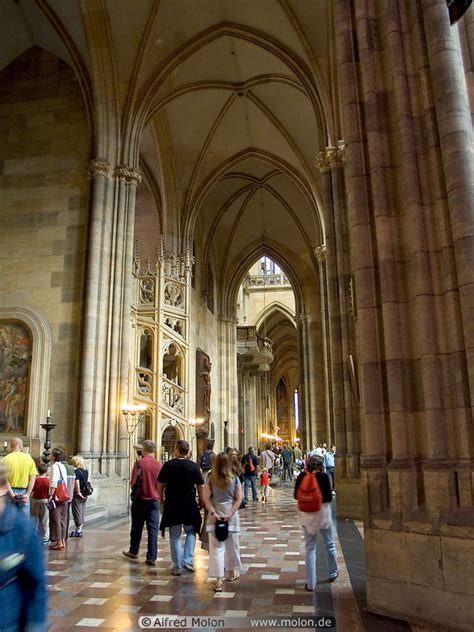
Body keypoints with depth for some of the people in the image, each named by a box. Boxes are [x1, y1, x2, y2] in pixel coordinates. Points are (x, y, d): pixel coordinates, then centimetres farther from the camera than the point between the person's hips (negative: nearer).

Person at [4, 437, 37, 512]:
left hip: (11, 491, -1)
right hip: (24, 492, 1)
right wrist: (28, 494, -2)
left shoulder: (6, 459, -7)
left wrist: (11, 494, -12)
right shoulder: (29, 458, 0)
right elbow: (33, 478, -3)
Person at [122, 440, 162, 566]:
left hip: (140, 500, -1)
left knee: (137, 527, 16)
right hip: (154, 500, 1)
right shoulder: (159, 465, -3)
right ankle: (151, 558, 0)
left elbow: (133, 483, -12)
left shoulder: (139, 463, -12)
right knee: (153, 529, 2)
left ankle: (133, 551, 32)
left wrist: (134, 488, 10)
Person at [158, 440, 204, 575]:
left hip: (172, 504, 0)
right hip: (189, 504, 0)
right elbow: (200, 486, -2)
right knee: (191, 532, 20)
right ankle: (188, 560, 10)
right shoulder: (194, 466, -5)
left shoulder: (168, 465, -5)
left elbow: (160, 484, 1)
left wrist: (161, 499, 15)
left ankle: (177, 567, 14)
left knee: (175, 536, 10)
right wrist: (202, 502, 10)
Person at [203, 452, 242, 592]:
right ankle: (231, 572, 33)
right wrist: (230, 514, -7)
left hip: (215, 516, -1)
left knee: (216, 547, 1)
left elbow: (206, 499, -6)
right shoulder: (234, 479, 0)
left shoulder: (210, 479, -1)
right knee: (232, 545, 17)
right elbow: (238, 499, -4)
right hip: (231, 516, 1)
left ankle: (219, 579, -5)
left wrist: (213, 513, -8)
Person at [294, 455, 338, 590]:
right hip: (323, 514, -1)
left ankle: (311, 583, 10)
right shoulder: (323, 476, -13)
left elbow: (296, 495, -1)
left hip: (307, 515, 2)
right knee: (329, 545, 21)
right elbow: (329, 497, -13)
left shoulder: (302, 476, -5)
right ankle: (333, 574, 38)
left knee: (310, 548, 8)